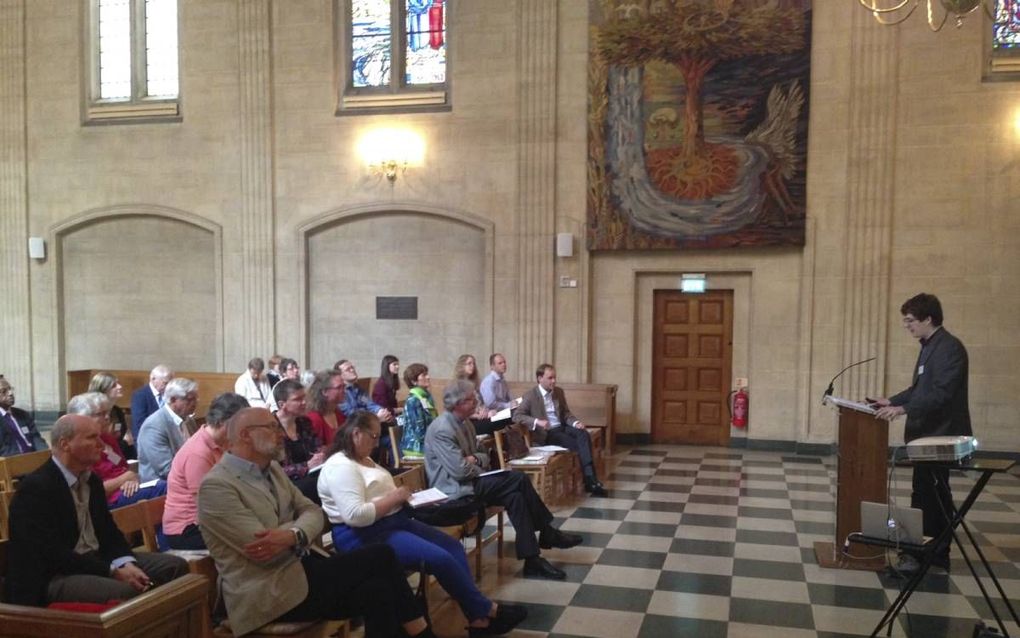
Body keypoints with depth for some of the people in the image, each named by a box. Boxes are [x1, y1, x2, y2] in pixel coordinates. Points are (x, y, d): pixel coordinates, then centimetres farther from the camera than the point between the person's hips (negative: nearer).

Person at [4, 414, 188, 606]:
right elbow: (53, 554, -22)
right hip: (52, 577, -9)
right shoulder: (35, 487, -16)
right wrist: (113, 572, -23)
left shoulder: (92, 480, 12)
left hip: (97, 560, 9)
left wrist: (126, 564, -9)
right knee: (126, 592, -34)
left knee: (174, 566, -2)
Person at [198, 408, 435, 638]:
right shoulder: (216, 485, -15)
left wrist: (292, 534, -16)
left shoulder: (272, 468, 13)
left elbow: (313, 512, 6)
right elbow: (266, 552, -21)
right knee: (380, 557, -15)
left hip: (299, 565, 8)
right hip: (268, 592, -8)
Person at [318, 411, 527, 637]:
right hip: (366, 536, -11)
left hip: (396, 521, 11)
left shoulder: (363, 459, 15)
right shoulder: (340, 466, -18)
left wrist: (401, 496, 5)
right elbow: (355, 515, -27)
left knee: (453, 546, 2)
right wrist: (393, 498, -17)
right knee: (441, 559, -18)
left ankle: (478, 618, -2)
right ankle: (486, 609, 1)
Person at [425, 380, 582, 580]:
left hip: (469, 480, 9)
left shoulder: (465, 423, 11)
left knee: (515, 496, -14)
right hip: (454, 488, -9)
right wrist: (480, 467, -5)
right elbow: (459, 470, -25)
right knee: (519, 481, -19)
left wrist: (475, 459, -8)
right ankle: (546, 533, -8)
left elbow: (483, 455, 16)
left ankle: (531, 558, -10)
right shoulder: (442, 429, -19)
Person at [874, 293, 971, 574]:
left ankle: (932, 555, 4)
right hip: (927, 433, 10)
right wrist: (892, 401, 9)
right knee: (931, 494, 16)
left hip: (939, 434, -10)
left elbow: (941, 393, -25)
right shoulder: (930, 346, 13)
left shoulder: (950, 347, -17)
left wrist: (902, 409, -28)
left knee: (929, 494, -4)